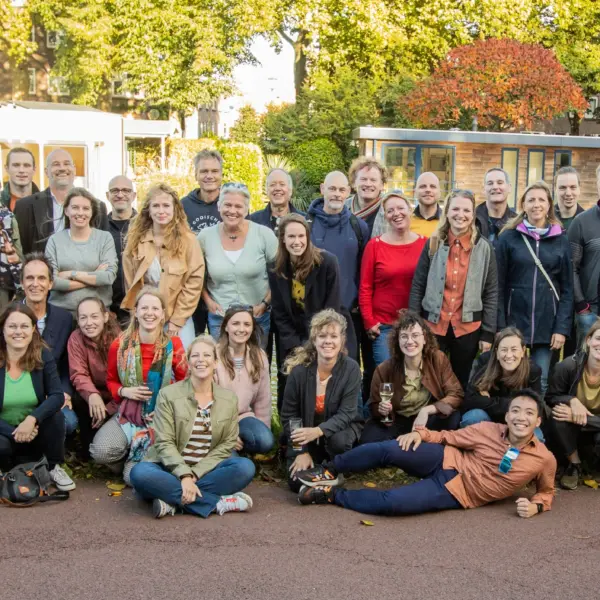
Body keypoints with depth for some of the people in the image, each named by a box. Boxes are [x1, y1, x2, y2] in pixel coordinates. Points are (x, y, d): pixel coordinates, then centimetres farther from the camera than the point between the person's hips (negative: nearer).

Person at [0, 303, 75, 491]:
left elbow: (57, 396, -18)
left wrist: (32, 419, -34)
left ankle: (55, 468, -2)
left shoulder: (43, 356, -8)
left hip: (35, 432, 2)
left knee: (56, 416, -28)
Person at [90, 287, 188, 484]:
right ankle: (128, 457, 8)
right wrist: (124, 391, -12)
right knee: (100, 451, -27)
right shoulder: (120, 345, -4)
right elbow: (111, 380, 11)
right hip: (127, 415, 2)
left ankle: (135, 463, 22)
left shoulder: (173, 345, -7)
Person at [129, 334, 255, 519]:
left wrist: (195, 473, -13)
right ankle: (218, 502, -31)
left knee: (245, 467, -25)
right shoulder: (168, 395, -3)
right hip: (171, 470, -2)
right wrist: (184, 475, -25)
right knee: (140, 473, -34)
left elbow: (227, 443, 0)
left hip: (206, 471, 2)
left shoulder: (229, 399, 5)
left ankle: (174, 500, -26)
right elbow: (164, 443, -9)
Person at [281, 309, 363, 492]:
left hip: (341, 427, -1)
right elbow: (288, 415, -7)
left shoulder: (351, 369, -18)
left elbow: (346, 414, -22)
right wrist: (302, 451, -15)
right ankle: (313, 458, 19)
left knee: (337, 441, -36)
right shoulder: (299, 370, -16)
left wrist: (318, 431, -41)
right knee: (298, 482, -17)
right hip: (306, 431, 1)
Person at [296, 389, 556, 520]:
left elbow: (547, 491, 9)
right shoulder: (488, 430, -5)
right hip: (447, 462, 2)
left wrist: (535, 506, -12)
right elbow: (448, 437, 6)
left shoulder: (544, 460, -9)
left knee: (391, 502, -27)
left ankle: (332, 494, -5)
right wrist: (420, 433, -11)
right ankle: (329, 471, -5)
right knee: (390, 450, -27)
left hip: (458, 493, -2)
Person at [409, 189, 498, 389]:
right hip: (433, 325, 0)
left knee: (460, 383, 14)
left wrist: (488, 333, -4)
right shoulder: (433, 244, 0)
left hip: (468, 328, 0)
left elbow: (491, 293, 0)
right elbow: (417, 287, 1)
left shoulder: (484, 247, -1)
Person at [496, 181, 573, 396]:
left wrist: (562, 328, -4)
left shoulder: (560, 240, 5)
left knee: (541, 381, 5)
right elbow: (498, 285, -2)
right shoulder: (508, 237, 0)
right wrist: (500, 326, -8)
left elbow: (567, 289, 4)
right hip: (514, 321, -1)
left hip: (547, 324, 1)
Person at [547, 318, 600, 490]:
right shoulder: (567, 366, -22)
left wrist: (577, 418, -34)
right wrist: (572, 400, -30)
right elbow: (551, 398, -9)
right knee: (558, 416, -32)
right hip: (571, 430, 1)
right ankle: (574, 464, -7)